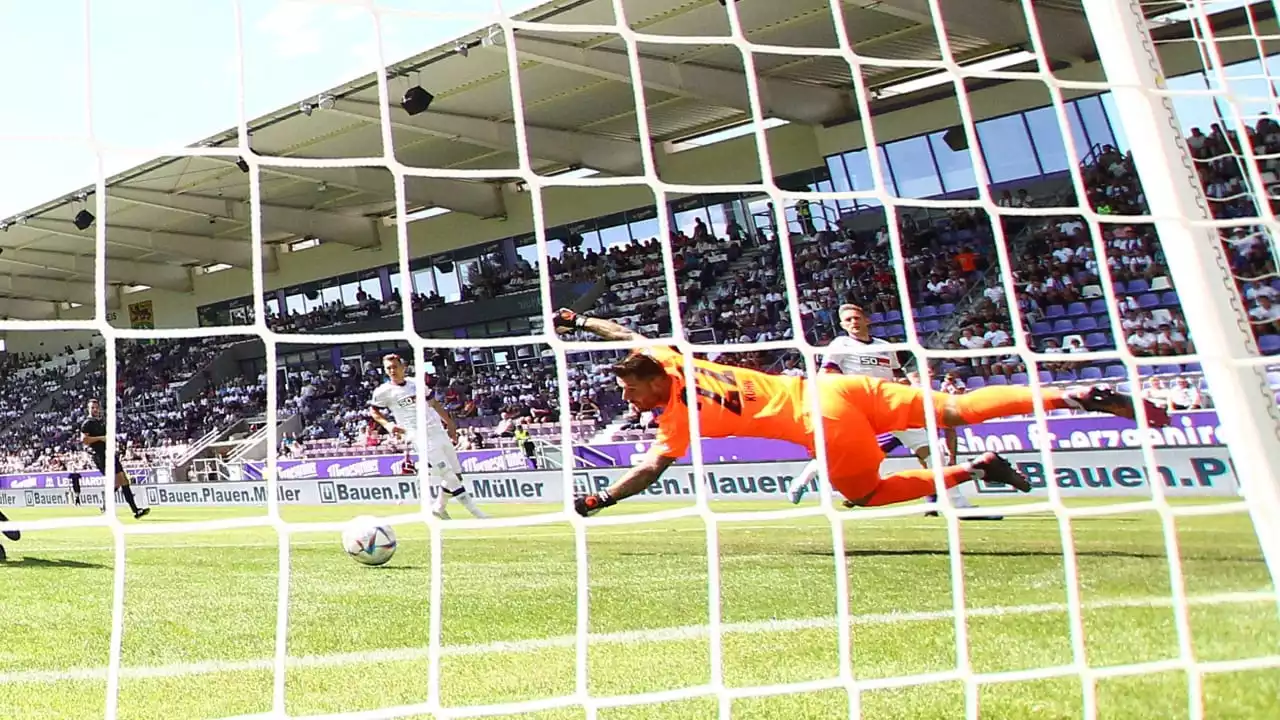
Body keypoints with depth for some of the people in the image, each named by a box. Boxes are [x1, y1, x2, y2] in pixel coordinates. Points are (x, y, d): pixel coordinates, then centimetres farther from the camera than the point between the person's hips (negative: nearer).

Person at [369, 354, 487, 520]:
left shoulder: (416, 383, 10)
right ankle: (477, 513, -8)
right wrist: (387, 424, -9)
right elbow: (373, 411, 8)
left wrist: (450, 424, 19)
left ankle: (439, 507, 26)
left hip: (439, 431, 6)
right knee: (450, 476, -11)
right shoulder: (383, 391, -4)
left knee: (456, 474, 9)